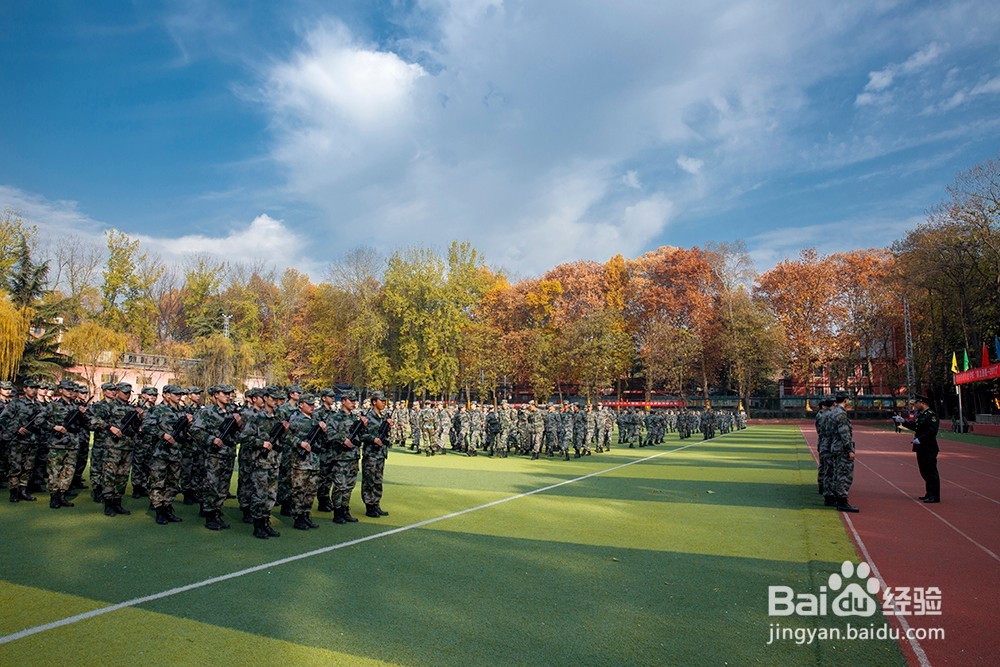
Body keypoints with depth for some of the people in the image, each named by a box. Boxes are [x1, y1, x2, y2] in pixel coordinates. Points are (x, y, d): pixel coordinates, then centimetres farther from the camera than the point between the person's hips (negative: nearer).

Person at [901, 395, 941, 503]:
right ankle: (929, 493, 27)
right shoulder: (920, 415, 14)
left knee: (931, 471, -5)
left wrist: (920, 439, -25)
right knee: (924, 471, 16)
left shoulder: (931, 415, -15)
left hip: (929, 449, -10)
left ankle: (935, 496, 1)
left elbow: (932, 431, -24)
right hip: (921, 448, 10)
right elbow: (914, 426, 25)